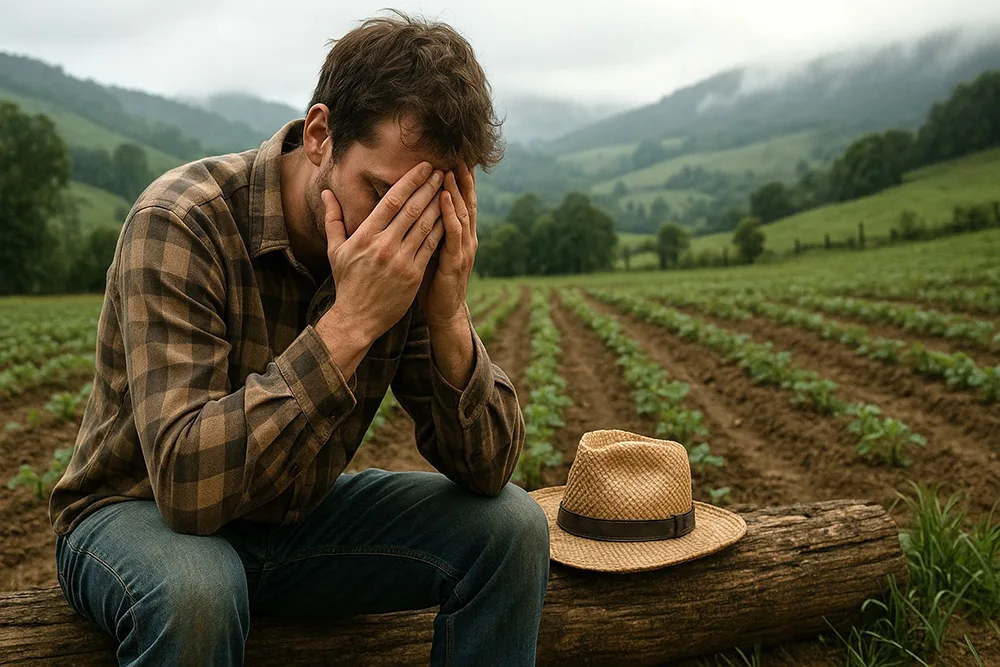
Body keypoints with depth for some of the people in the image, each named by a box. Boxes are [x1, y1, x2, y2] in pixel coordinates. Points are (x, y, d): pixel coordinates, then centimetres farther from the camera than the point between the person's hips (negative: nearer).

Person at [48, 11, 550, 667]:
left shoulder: (418, 250, -12)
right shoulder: (182, 223, -26)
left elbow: (487, 470, -14)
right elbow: (188, 484, -36)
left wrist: (448, 317, -29)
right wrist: (350, 322, -39)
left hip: (301, 513, 4)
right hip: (140, 513, -4)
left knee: (512, 527, -12)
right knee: (194, 591, -38)